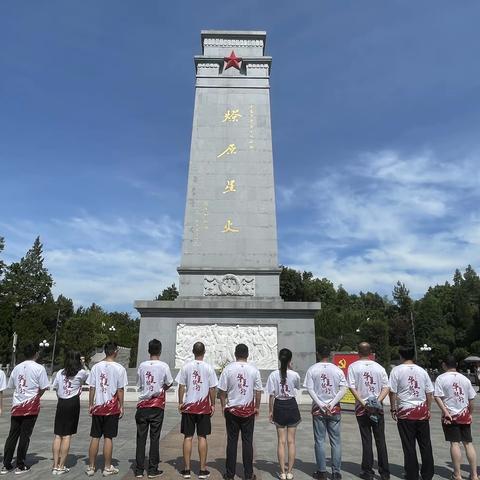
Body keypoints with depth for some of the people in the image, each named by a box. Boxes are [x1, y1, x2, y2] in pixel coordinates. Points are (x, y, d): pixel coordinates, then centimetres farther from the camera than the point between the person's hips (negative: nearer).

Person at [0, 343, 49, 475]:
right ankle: (20, 466, 11)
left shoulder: (17, 367, 7)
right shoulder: (39, 368, -9)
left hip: (16, 406, 5)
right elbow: (43, 388, -9)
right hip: (31, 407, -5)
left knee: (12, 436, 13)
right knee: (25, 436, 3)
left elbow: (11, 386, 14)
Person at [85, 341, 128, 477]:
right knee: (108, 438, 5)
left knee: (95, 438, 12)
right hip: (112, 408, -3)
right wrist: (121, 406, 3)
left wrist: (90, 405, 12)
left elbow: (92, 388, 3)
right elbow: (120, 390, -6)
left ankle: (91, 467, 20)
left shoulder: (96, 367, 0)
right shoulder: (119, 368, -9)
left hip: (97, 407, 3)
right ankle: (107, 468, 14)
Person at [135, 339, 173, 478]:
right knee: (154, 438, 6)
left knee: (141, 438, 10)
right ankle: (153, 470, 12)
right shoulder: (164, 366, -9)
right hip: (157, 406, -2)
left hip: (143, 405, 2)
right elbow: (169, 384, 2)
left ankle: (139, 470, 15)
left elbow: (139, 385, 8)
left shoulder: (142, 365, -1)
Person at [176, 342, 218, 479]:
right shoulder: (209, 368, -5)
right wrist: (213, 405, 8)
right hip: (204, 407, 0)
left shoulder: (186, 367, -3)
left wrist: (180, 403, 9)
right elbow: (212, 389, -2)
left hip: (188, 407, 1)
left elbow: (181, 387, -1)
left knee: (188, 437, 8)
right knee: (202, 437, 7)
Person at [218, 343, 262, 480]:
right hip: (249, 410, 0)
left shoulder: (228, 369, -7)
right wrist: (257, 407, 14)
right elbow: (258, 391, 2)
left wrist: (223, 406, 10)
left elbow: (222, 391, -3)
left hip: (232, 410, 0)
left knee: (232, 441, 9)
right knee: (247, 441, 8)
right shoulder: (254, 370, -4)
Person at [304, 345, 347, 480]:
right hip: (335, 409, 1)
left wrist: (321, 405, -8)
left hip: (318, 409, -1)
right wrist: (331, 404, -8)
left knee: (320, 440, 8)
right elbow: (343, 389, -6)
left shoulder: (312, 369, -4)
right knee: (336, 441, 10)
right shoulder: (337, 369, -1)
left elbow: (310, 389, -9)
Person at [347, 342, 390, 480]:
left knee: (366, 439, 6)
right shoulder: (379, 367, 3)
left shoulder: (353, 367, -4)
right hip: (378, 407, 2)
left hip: (362, 408, -2)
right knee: (380, 440, 10)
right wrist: (378, 400, -8)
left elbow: (352, 387, -12)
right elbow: (386, 387, -3)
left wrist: (363, 403, -13)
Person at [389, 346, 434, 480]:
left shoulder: (396, 370, -7)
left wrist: (393, 409, 2)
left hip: (405, 412, -3)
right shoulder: (422, 371, 3)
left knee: (409, 446, 7)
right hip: (422, 411, 4)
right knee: (425, 444, 15)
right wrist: (427, 409, 18)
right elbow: (430, 393, 7)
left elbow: (393, 392, -8)